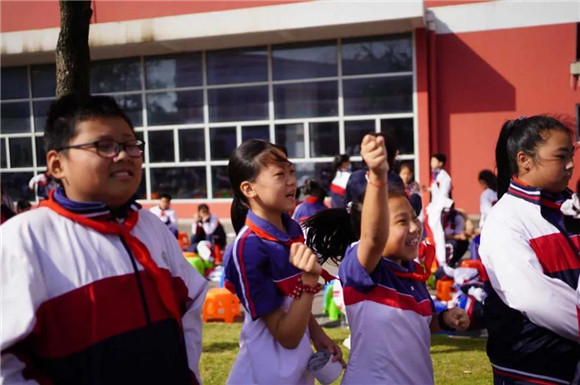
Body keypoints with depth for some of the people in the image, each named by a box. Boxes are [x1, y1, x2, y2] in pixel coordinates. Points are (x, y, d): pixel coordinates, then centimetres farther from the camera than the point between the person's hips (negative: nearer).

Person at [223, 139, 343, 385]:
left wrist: (317, 336, 7)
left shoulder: (293, 229, -2)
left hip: (299, 362, 7)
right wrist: (310, 278, -31)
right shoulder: (248, 248, -24)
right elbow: (287, 337, -23)